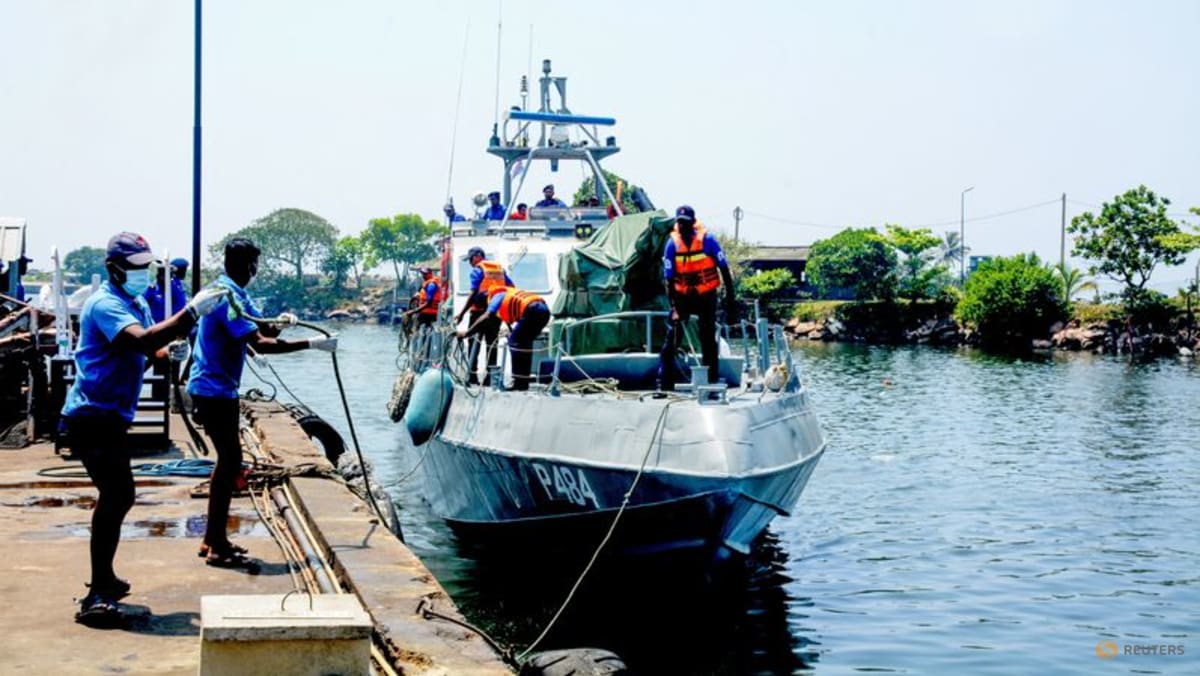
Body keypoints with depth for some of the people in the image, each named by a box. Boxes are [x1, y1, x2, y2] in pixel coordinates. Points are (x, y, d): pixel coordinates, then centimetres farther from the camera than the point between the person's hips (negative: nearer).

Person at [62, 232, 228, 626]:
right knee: (116, 496, -18)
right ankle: (97, 598, -17)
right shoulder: (106, 304, -17)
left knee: (117, 496, 20)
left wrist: (170, 350, -4)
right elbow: (142, 340, -35)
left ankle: (103, 581, 33)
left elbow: (146, 348, 18)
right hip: (93, 416, -11)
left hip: (110, 416, 11)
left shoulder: (136, 303, 15)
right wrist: (192, 312, -39)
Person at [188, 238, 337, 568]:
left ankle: (213, 539, 22)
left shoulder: (233, 293, 13)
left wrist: (278, 323, -12)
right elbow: (260, 344, -28)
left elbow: (261, 328, 11)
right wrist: (311, 344, -26)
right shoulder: (228, 295, -19)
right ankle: (218, 548, -3)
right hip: (214, 390, -10)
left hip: (217, 389, 10)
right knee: (230, 462, -8)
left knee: (227, 461, 15)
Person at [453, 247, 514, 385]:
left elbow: (474, 294, -14)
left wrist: (461, 313, -14)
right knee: (491, 343, 8)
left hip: (480, 311, -5)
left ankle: (472, 376, -2)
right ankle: (490, 376, 5)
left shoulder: (477, 270, -5)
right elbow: (512, 288, 9)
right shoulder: (500, 268, 14)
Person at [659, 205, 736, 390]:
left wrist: (730, 298, -9)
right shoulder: (672, 244, -10)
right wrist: (674, 307, -18)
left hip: (706, 297, -1)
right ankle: (665, 384, -4)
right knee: (673, 337, -7)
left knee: (708, 340, 3)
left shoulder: (707, 240, -14)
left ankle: (712, 382, 11)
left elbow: (724, 269, -7)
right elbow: (669, 279, -9)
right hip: (682, 296, 1)